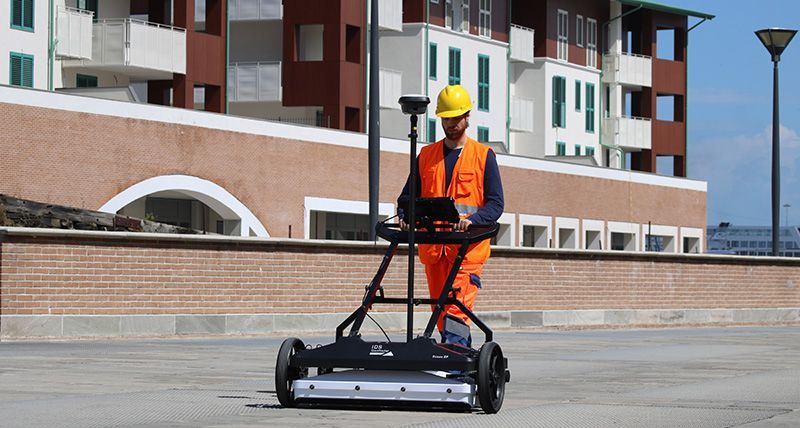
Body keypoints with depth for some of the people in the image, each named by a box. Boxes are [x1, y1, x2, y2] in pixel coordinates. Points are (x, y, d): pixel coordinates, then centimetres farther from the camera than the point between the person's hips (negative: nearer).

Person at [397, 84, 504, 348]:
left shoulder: (484, 156, 6)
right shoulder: (426, 155, 16)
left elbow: (496, 203, 0)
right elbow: (408, 195, 16)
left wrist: (472, 220, -19)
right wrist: (405, 217, -7)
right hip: (433, 244, 4)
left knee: (458, 306, -16)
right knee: (440, 307, 5)